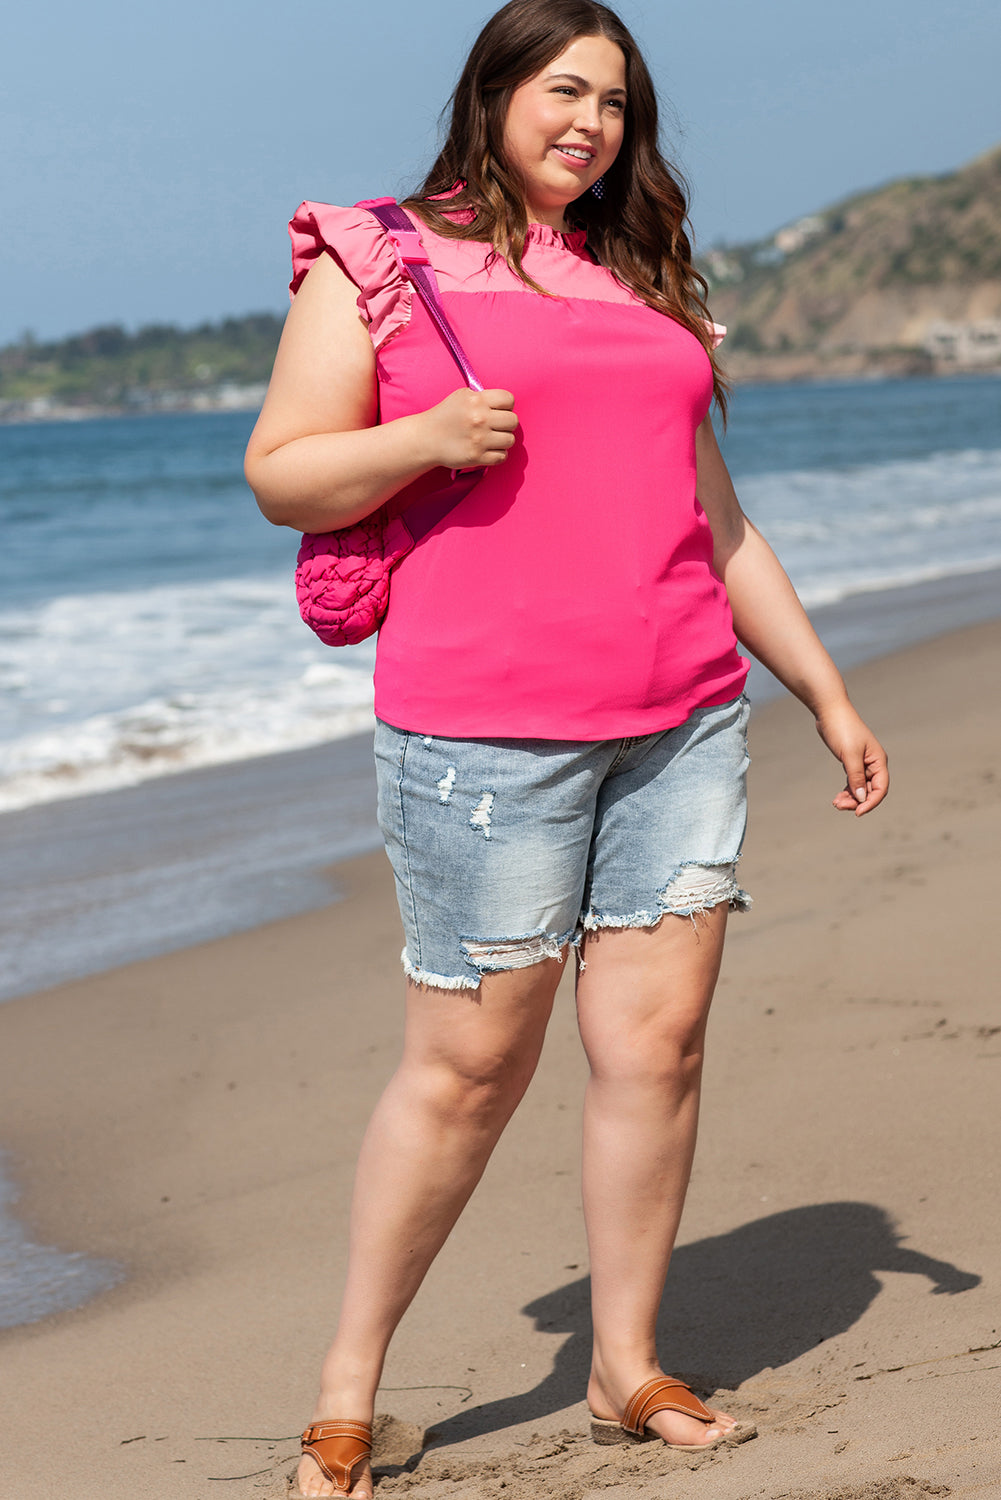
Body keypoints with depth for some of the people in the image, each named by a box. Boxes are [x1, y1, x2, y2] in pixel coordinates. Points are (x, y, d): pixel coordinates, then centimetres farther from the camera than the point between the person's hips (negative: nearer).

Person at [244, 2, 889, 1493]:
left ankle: (629, 1367, 16)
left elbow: (715, 521, 22)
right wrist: (426, 438, -18)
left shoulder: (645, 286, 20)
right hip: (486, 726, -5)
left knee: (658, 1038, 2)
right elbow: (280, 473, 0)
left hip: (683, 721, 5)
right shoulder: (378, 261, 4)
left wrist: (827, 693, 19)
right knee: (470, 1064, -2)